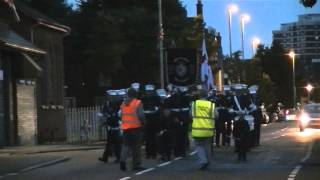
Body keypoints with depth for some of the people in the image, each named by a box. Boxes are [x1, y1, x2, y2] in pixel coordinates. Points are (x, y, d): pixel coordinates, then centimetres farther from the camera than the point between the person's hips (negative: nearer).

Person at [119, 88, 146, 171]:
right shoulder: (138, 103, -5)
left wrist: (124, 123, 15)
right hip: (136, 127, -4)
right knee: (136, 146, 3)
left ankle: (122, 159, -11)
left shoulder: (123, 103, 11)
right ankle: (136, 165, 6)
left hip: (125, 127, 4)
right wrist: (143, 123, 0)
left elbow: (121, 115, 9)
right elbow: (141, 115, -13)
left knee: (126, 144, 11)